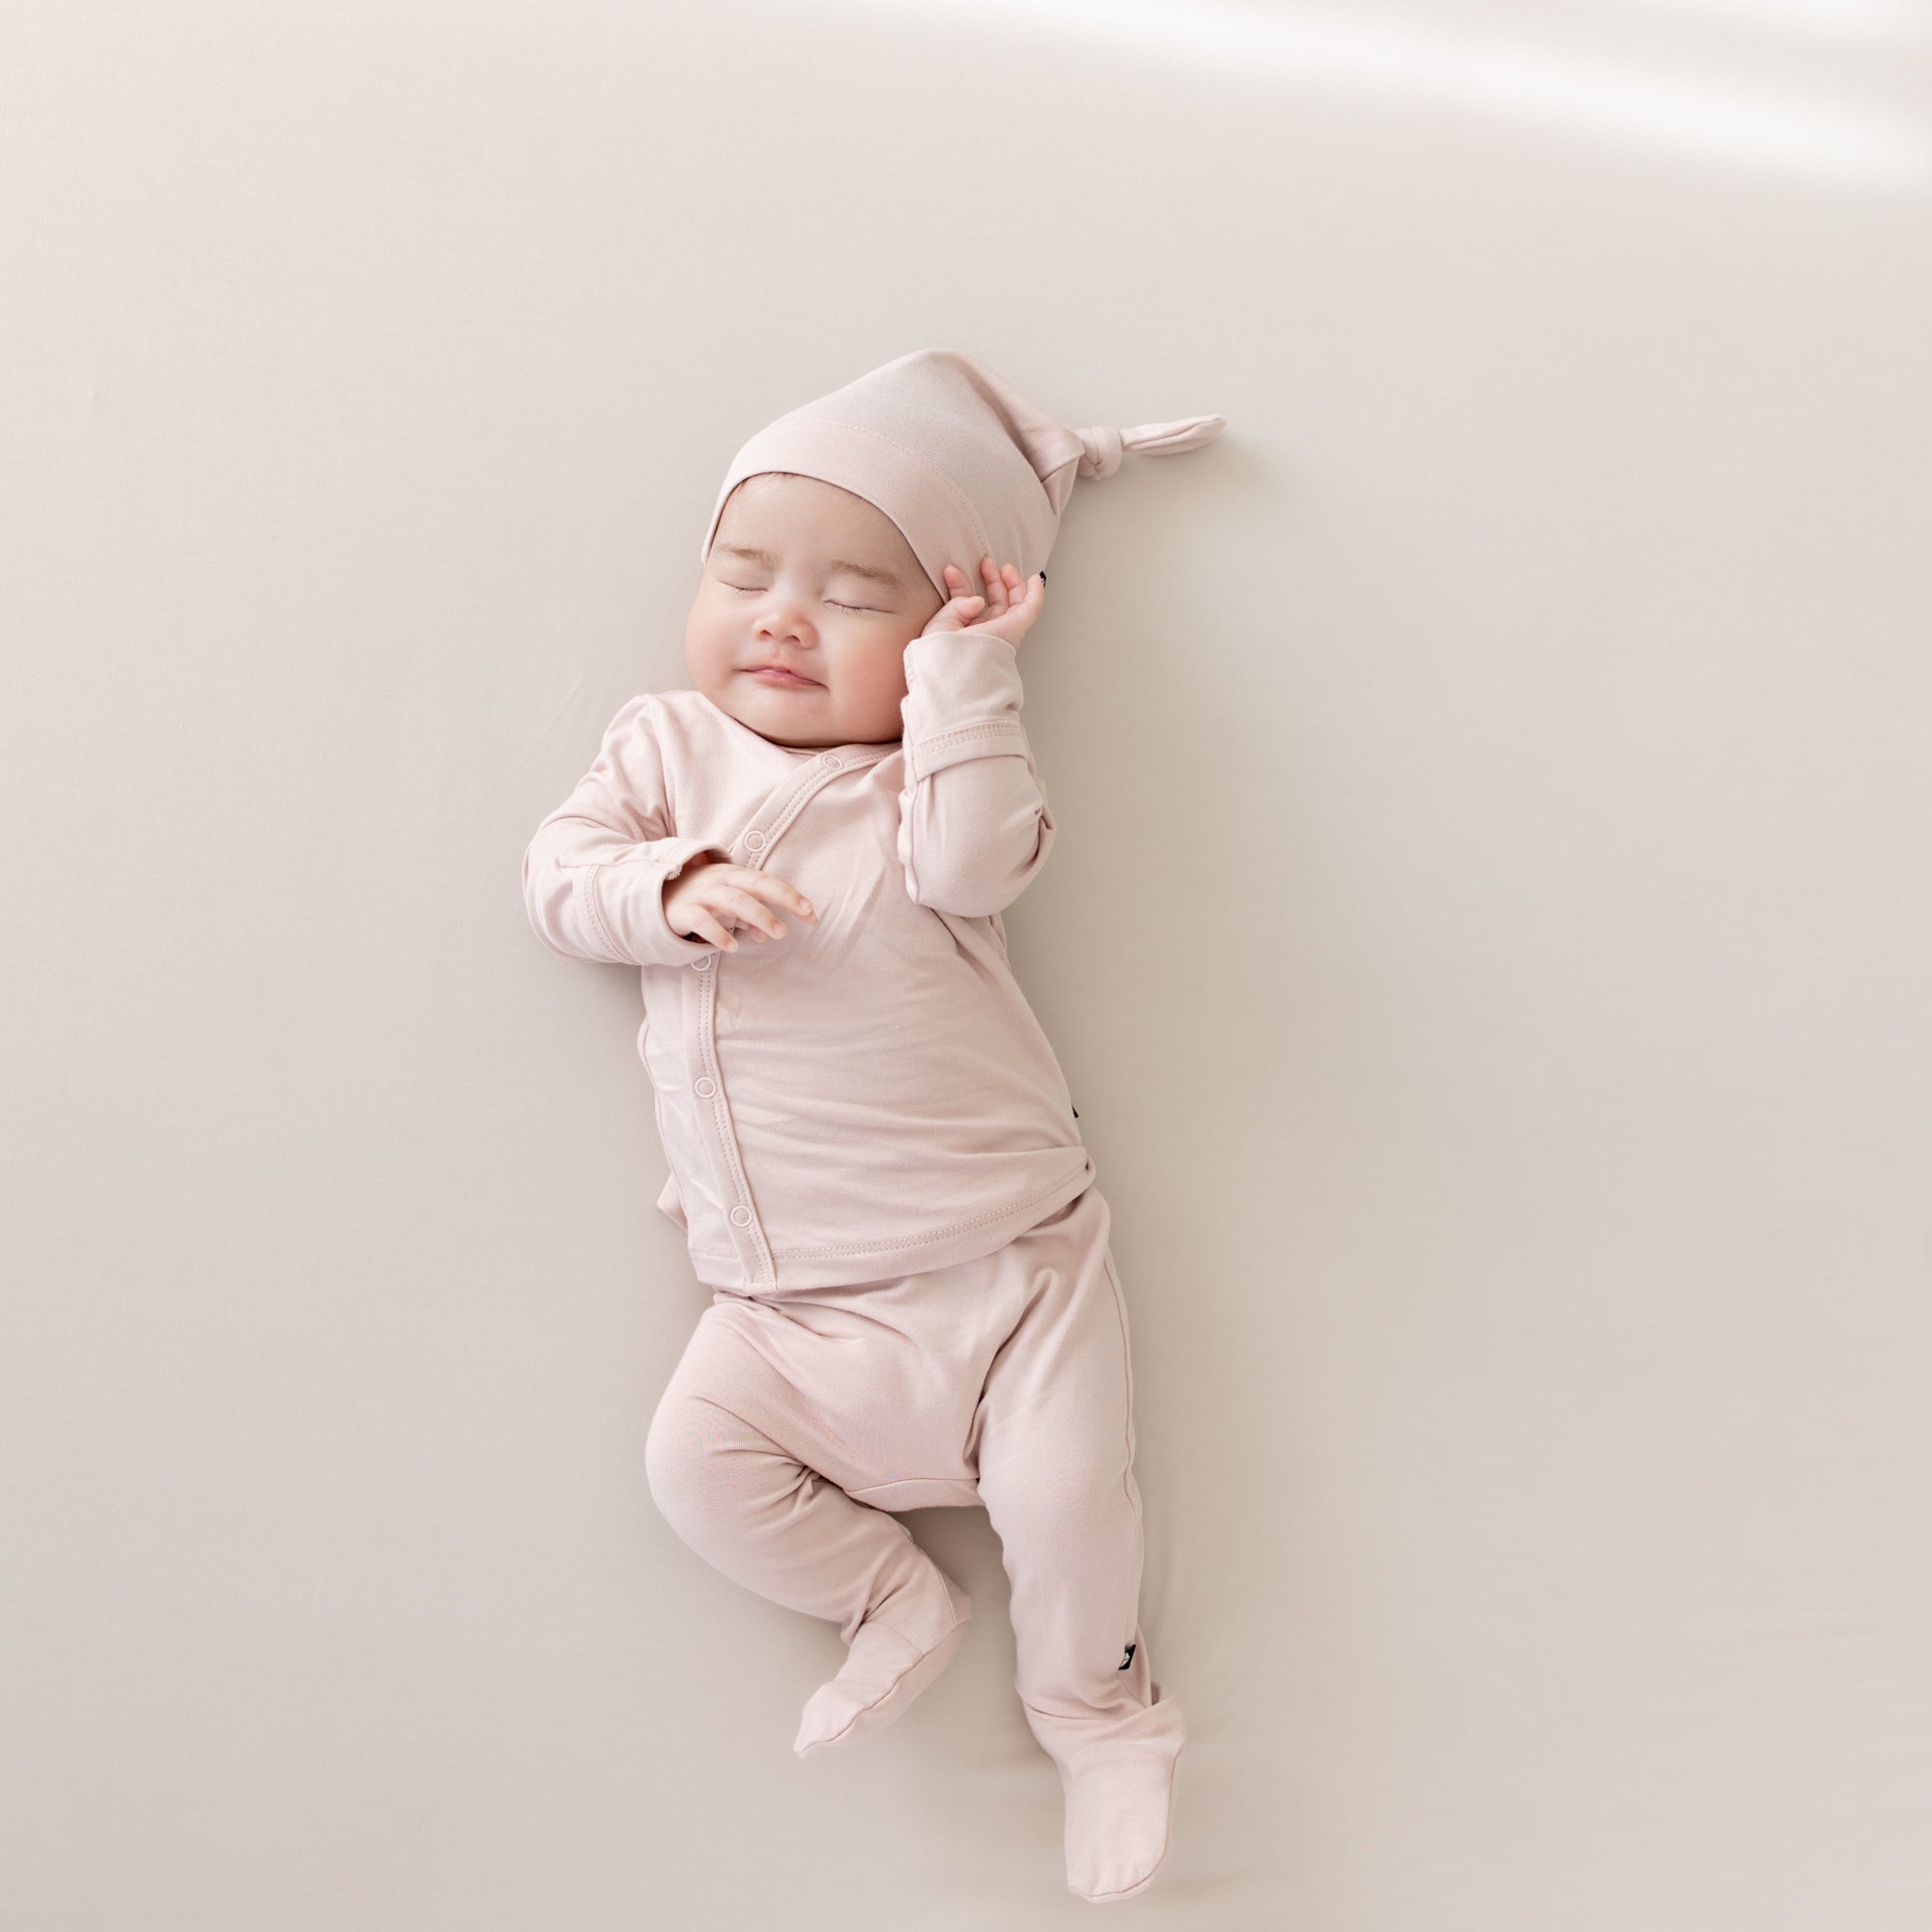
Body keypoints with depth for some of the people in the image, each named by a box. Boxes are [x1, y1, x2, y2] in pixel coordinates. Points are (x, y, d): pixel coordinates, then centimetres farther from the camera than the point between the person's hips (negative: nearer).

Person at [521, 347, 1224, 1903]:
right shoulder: (668, 741, 9)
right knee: (697, 1454, -14)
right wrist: (674, 888, -18)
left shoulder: (934, 765, 2)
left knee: (1066, 1492, -11)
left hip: (1003, 1256, -2)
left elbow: (972, 860, -20)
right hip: (790, 1297, 3)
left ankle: (1096, 1704, 22)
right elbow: (561, 874, 0)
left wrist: (963, 680, -17)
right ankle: (893, 1599, 14)